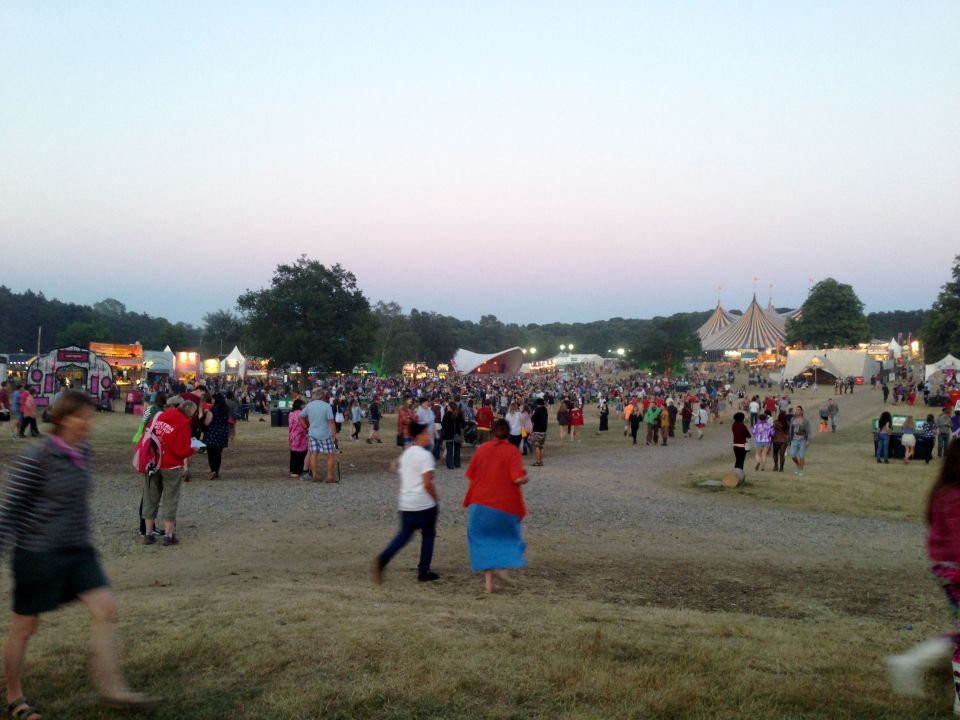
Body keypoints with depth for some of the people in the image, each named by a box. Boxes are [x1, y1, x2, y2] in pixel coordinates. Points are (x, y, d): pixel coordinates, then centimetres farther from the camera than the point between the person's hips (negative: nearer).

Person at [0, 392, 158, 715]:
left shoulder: (82, 452, 5)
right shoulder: (36, 458, -18)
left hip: (78, 550, 7)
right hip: (39, 552, -7)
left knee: (105, 607, -4)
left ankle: (112, 687, 3)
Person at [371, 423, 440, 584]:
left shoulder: (406, 454, 11)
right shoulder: (425, 455, -15)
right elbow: (427, 483, -21)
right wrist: (436, 497, -5)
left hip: (405, 503, 7)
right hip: (424, 504, -7)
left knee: (404, 534, 14)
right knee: (428, 535, 10)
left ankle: (382, 559, -6)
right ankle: (424, 572, 15)